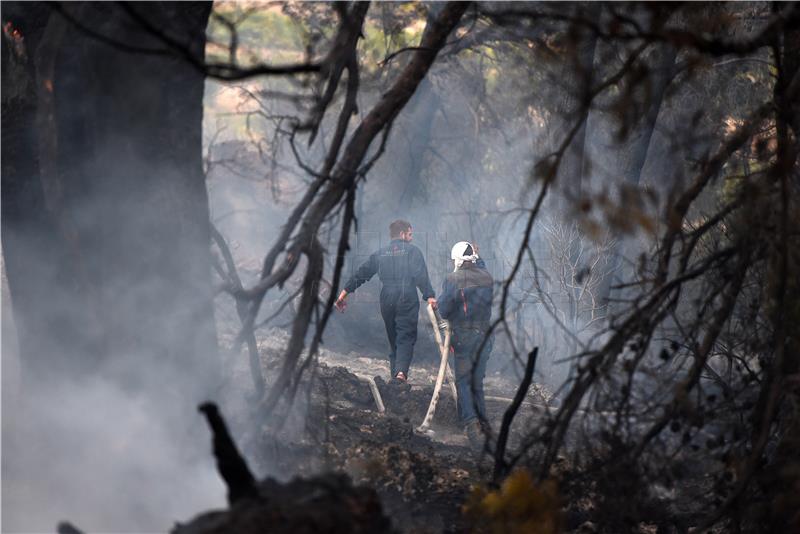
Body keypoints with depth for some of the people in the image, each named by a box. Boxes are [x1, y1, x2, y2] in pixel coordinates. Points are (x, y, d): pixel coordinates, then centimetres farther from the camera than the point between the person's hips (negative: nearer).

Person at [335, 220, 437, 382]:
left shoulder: (380, 253, 14)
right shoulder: (412, 251, 1)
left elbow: (361, 274, 16)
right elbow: (421, 276, -14)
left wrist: (344, 293, 20)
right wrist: (429, 296, -21)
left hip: (387, 302, 4)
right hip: (407, 300, -4)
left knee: (393, 339, 16)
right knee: (406, 338, -7)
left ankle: (395, 373, 11)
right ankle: (401, 371, -29)